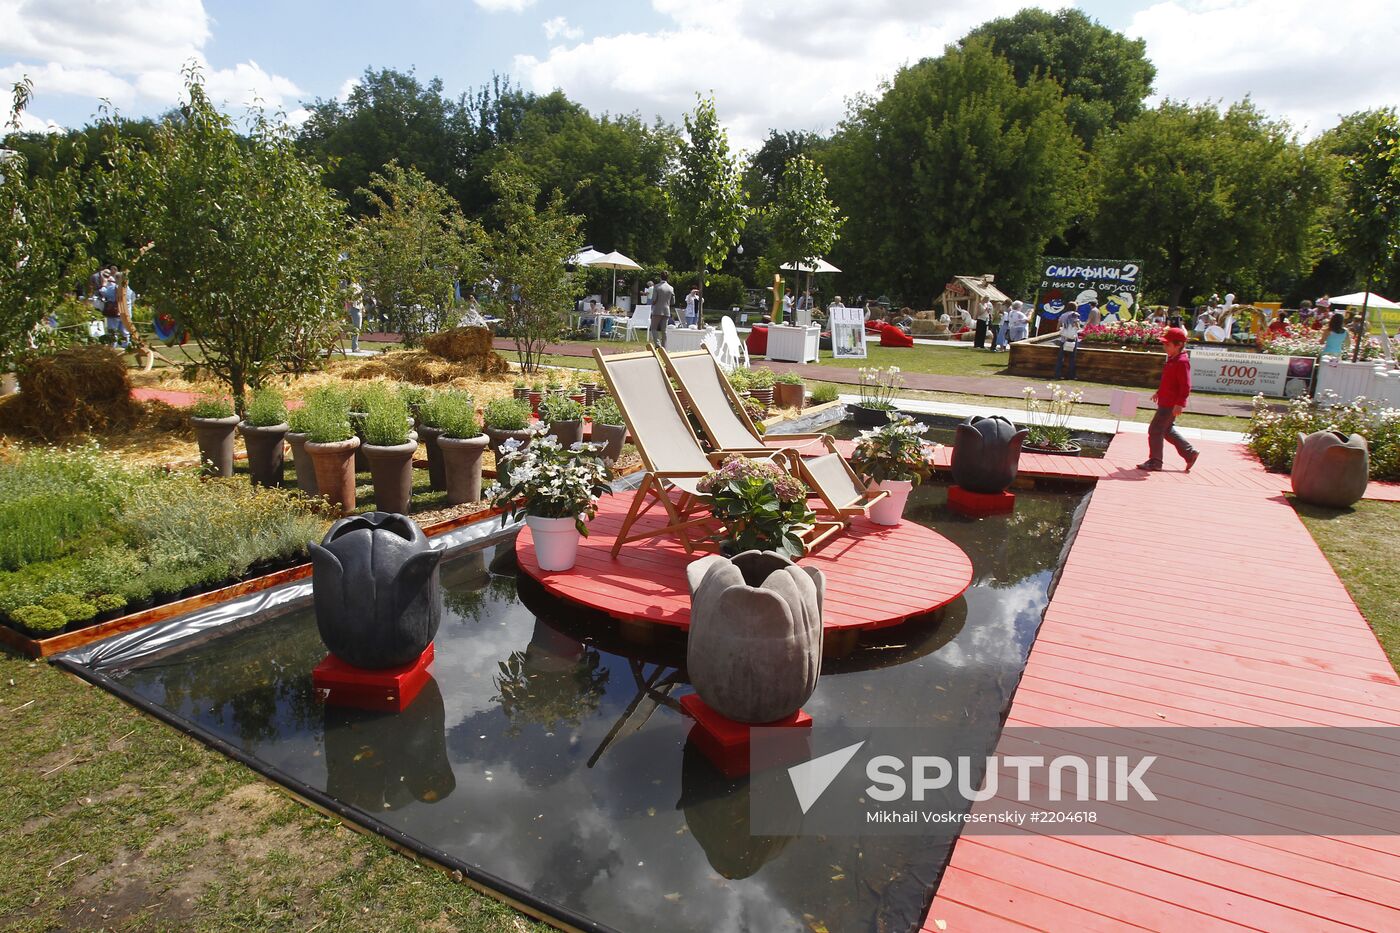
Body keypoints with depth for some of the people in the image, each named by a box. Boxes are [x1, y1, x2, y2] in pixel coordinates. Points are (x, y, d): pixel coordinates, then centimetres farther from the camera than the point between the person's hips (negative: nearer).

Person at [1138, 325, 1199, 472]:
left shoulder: (1182, 362, -19)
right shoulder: (1172, 359, 11)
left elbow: (1186, 386, -22)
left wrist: (1179, 403, -25)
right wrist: (1159, 392, 28)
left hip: (1171, 404, -10)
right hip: (1165, 402, 10)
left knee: (1155, 430, -6)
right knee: (1168, 430, 19)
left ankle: (1155, 462, 3)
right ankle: (1190, 453, 29)